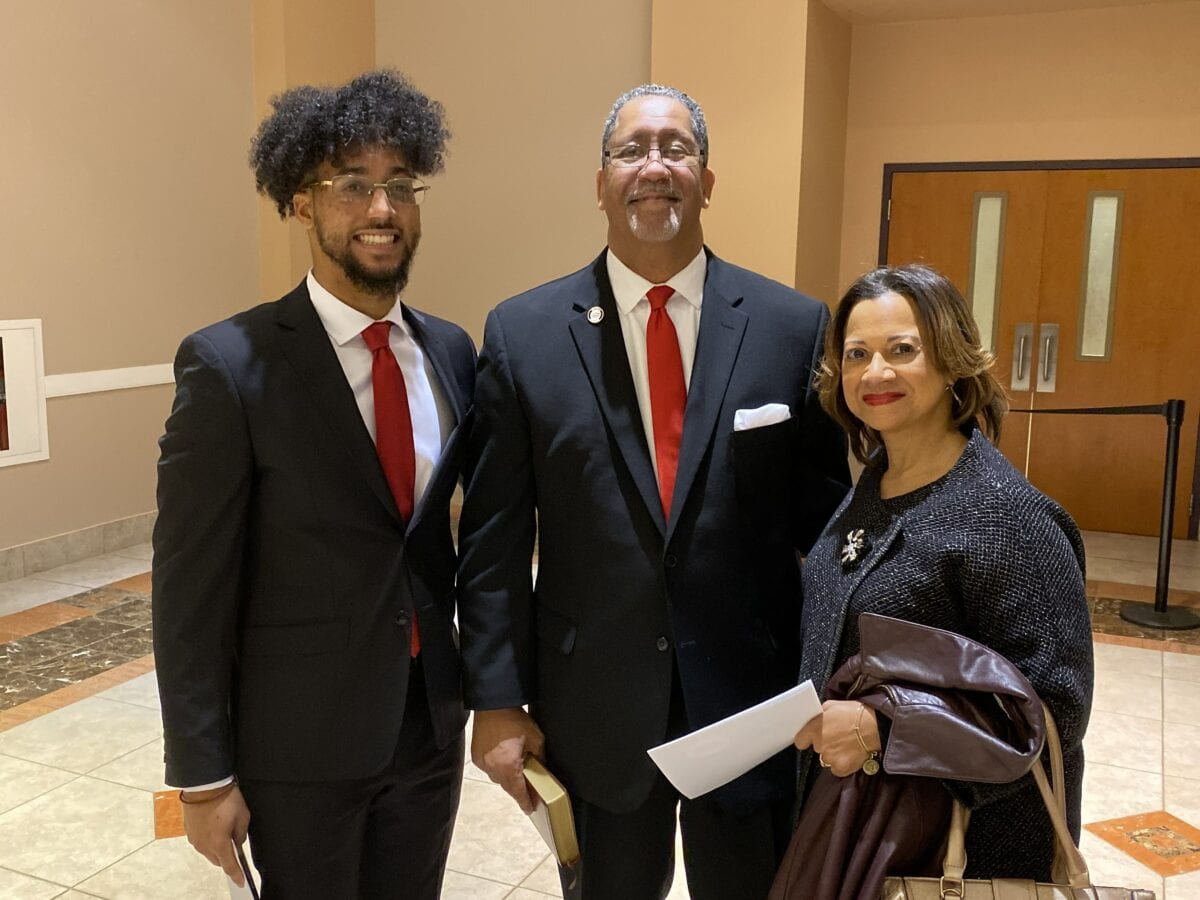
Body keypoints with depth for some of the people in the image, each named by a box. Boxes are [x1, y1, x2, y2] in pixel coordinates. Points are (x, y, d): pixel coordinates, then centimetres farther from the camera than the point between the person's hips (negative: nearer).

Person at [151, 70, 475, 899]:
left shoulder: (452, 352, 1)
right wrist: (203, 775, -10)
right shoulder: (231, 364, -15)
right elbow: (192, 588, -13)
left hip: (433, 721, 5)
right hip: (299, 740, -4)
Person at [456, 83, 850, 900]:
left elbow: (823, 515, 0)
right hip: (591, 708, 0)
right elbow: (494, 540, -3)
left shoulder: (794, 327, -4)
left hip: (752, 699, 1)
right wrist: (495, 700, -4)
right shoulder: (524, 334, -4)